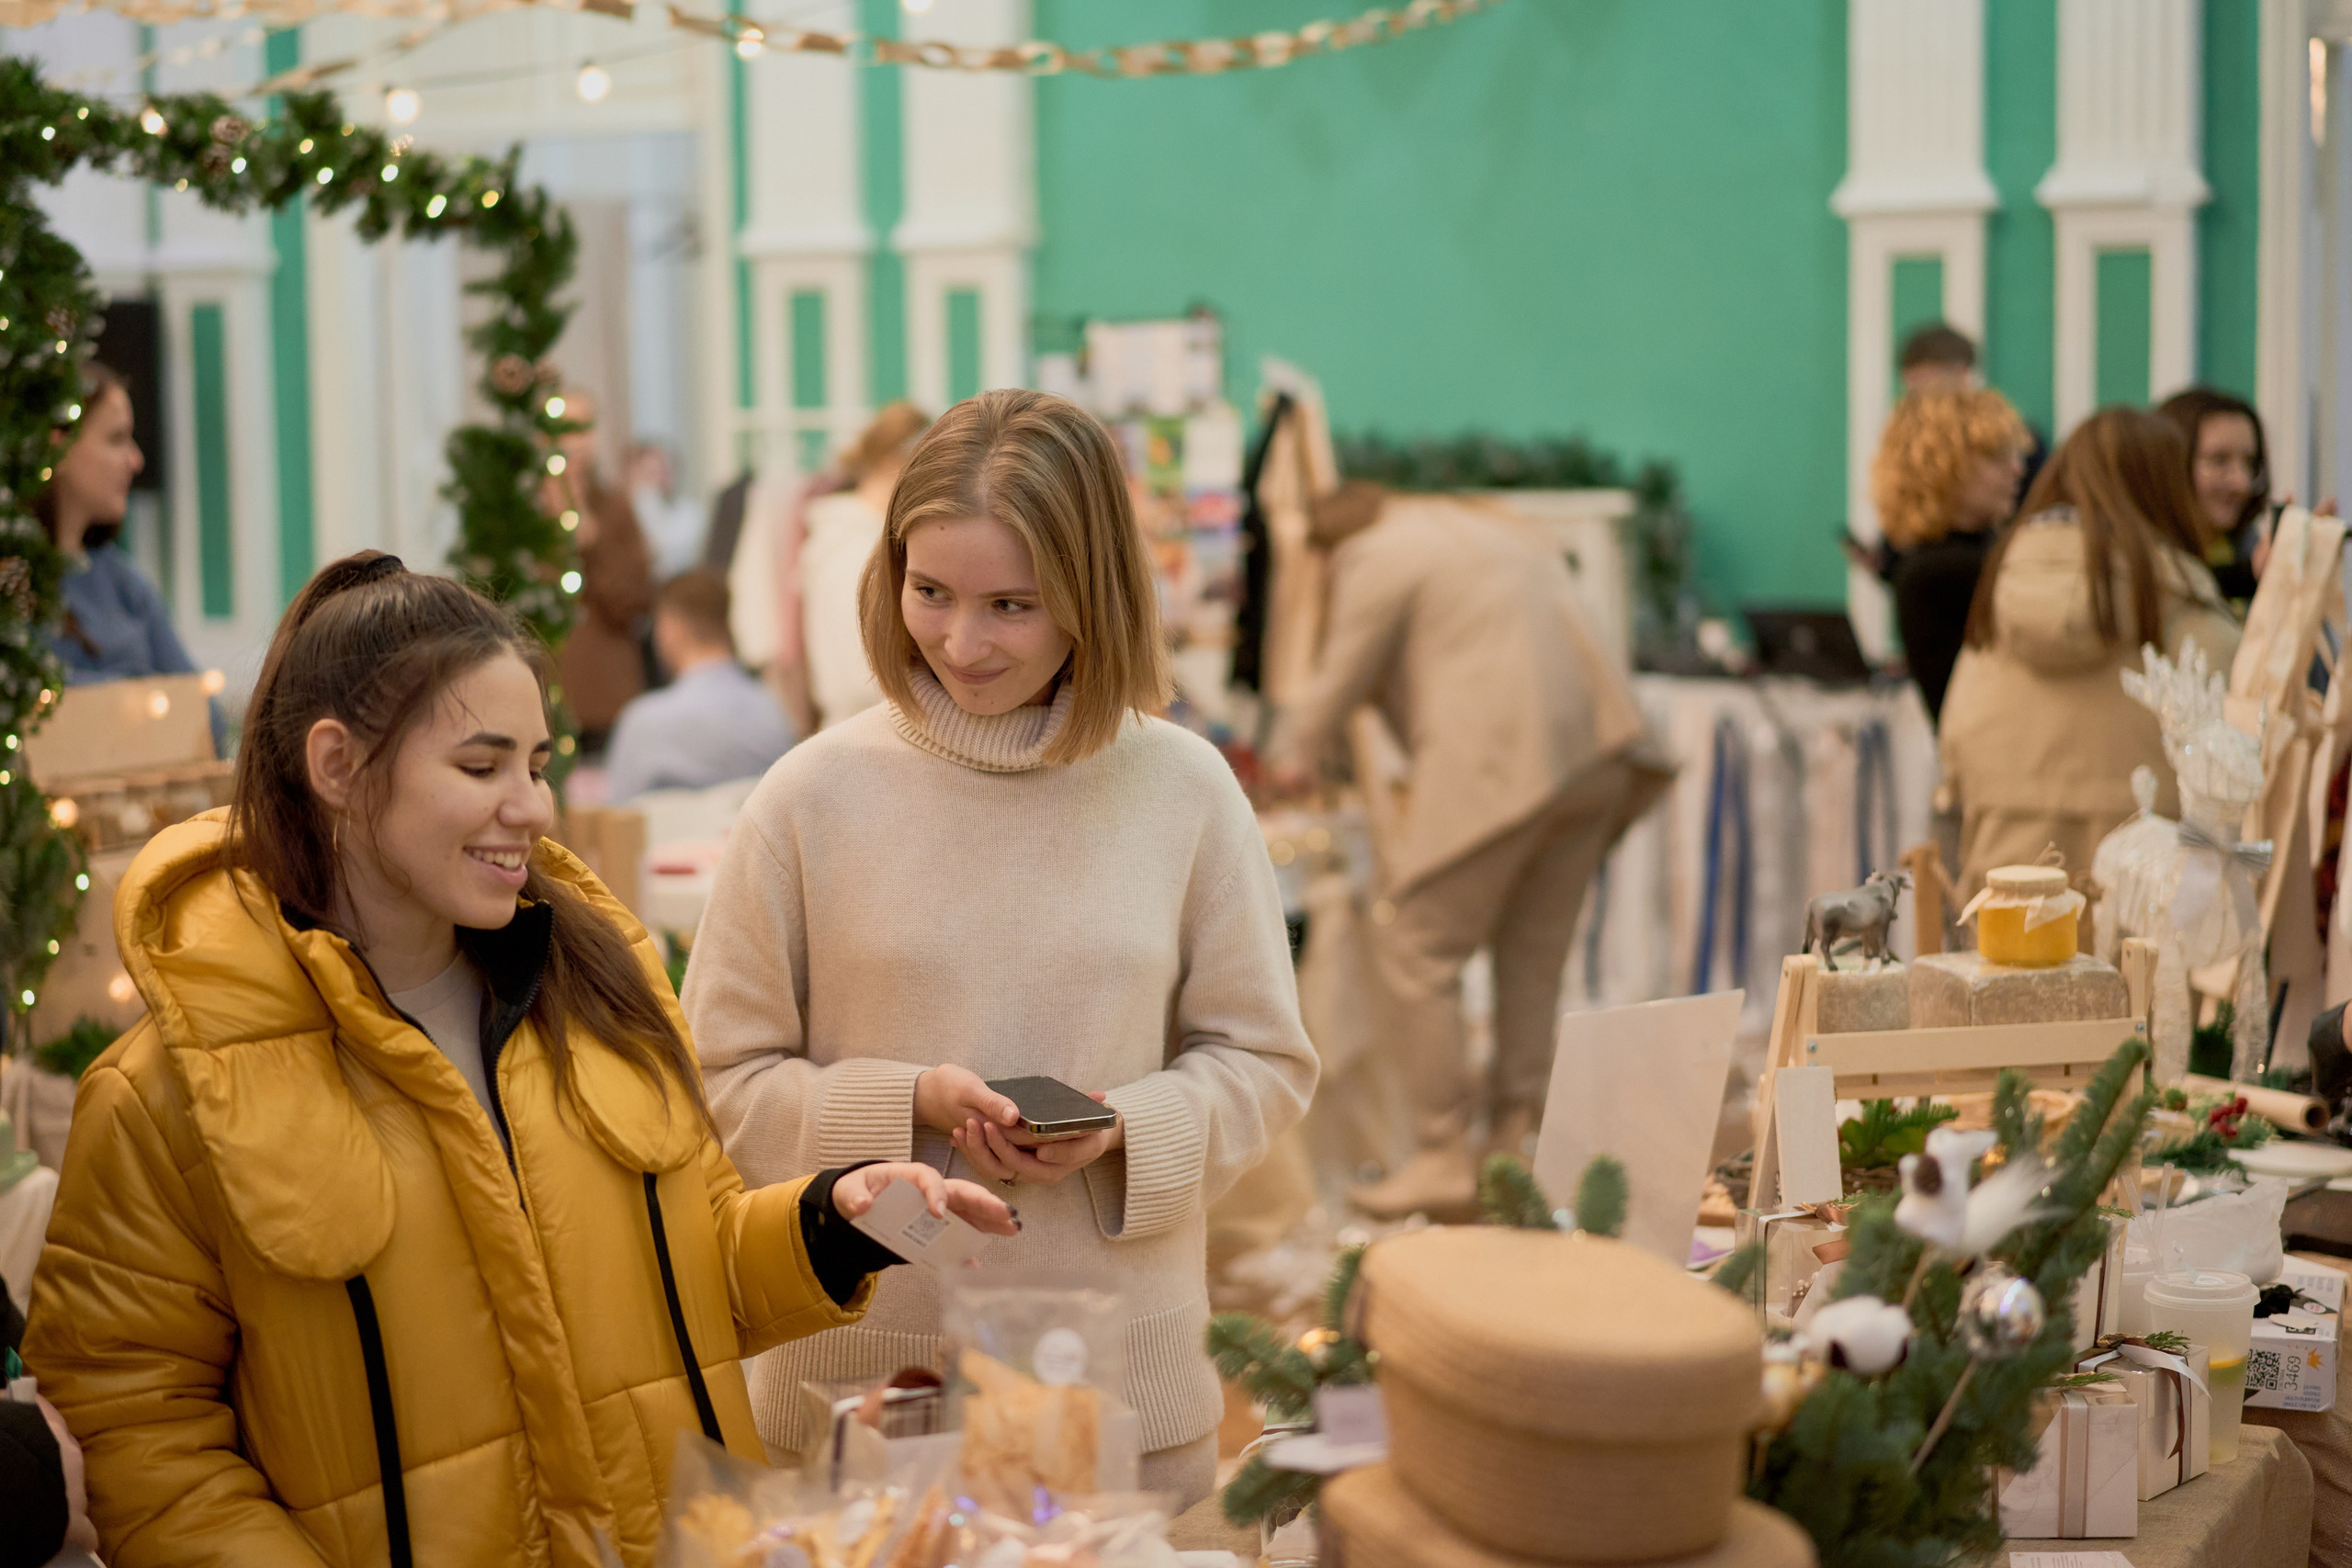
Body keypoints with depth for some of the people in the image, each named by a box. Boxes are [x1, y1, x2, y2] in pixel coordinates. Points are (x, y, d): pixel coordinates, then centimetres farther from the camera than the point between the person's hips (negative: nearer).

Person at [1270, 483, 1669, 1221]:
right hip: (1595, 754, 9)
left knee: (1419, 953, 0)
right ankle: (1516, 1140, 18)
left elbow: (1339, 683, 3)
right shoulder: (1495, 533, 28)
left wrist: (1294, 759, 21)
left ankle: (1442, 1157, -1)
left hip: (1498, 765, -8)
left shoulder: (1375, 558, 3)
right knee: (1534, 956, 15)